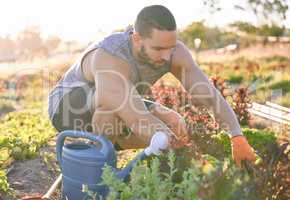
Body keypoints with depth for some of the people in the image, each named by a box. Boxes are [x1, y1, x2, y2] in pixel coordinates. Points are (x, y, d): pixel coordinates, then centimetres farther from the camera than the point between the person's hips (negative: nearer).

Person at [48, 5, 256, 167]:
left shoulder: (173, 51, -21)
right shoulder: (109, 62, -41)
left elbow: (210, 95, -24)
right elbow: (143, 125, -46)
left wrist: (238, 138, -38)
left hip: (105, 118, 7)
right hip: (70, 109, -6)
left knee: (175, 126, -12)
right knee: (109, 98, -41)